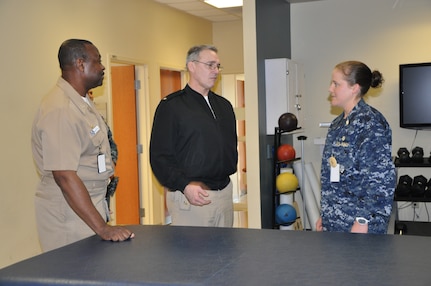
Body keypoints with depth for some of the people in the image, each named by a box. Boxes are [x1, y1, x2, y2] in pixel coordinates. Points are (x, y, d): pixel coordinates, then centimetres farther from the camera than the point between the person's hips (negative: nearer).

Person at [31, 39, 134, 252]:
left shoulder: (82, 102, 9)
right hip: (69, 211, -9)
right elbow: (65, 175, -27)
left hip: (91, 202, 9)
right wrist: (102, 228, -28)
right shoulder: (59, 110, -22)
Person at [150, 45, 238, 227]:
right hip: (190, 196, -6)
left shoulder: (224, 105, 16)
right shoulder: (171, 106, -6)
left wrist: (229, 171, 10)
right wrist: (185, 185, -24)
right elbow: (159, 156, -12)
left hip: (224, 193, 7)